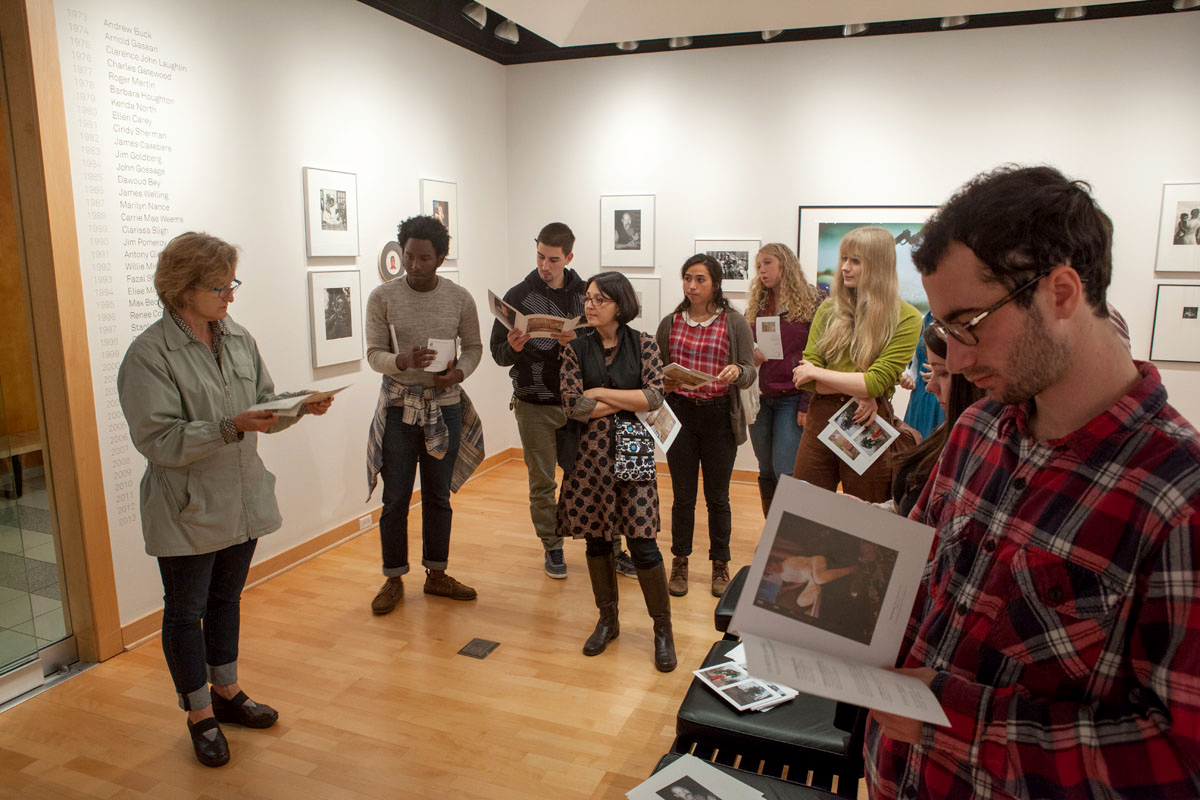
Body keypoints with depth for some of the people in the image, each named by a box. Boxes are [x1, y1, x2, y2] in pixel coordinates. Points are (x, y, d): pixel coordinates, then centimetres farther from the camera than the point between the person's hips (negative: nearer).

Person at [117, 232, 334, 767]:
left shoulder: (239, 338, 3)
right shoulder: (149, 354, -16)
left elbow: (264, 403, 8)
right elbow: (159, 441, -21)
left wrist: (299, 407, -12)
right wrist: (231, 428, -30)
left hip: (243, 500, 6)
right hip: (187, 511, -6)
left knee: (227, 598, 20)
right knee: (186, 611, 10)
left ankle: (226, 691, 38)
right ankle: (200, 715, 27)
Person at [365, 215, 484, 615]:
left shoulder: (460, 298, -2)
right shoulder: (382, 297, -6)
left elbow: (474, 346, 7)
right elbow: (373, 353, -5)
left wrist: (460, 371, -13)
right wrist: (404, 362, -25)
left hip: (445, 405, 2)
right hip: (399, 406, -1)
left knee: (438, 496, 13)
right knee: (395, 498, 5)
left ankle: (436, 574, 28)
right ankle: (393, 579, 22)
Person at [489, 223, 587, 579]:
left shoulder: (586, 293, 3)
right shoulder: (518, 296, 0)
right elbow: (498, 353, 1)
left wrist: (577, 342, -19)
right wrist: (513, 347, -21)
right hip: (534, 405, 0)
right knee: (542, 482, 8)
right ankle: (552, 546, 24)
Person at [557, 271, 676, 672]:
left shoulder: (643, 345, 0)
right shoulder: (576, 349, 3)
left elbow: (655, 396, -12)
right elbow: (573, 406, -8)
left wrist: (601, 393, -10)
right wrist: (628, 401, -8)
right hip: (588, 455, 2)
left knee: (642, 543, -4)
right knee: (596, 539, 11)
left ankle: (662, 629, 12)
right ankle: (607, 620, 29)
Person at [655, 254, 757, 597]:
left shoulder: (734, 323, 0)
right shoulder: (670, 324, 7)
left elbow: (750, 372, -2)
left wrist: (737, 372, -24)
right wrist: (663, 381, -9)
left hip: (719, 416, -1)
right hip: (680, 413, 2)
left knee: (718, 496, 7)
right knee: (682, 495, 7)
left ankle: (720, 565, 23)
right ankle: (680, 563, 23)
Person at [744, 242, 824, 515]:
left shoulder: (810, 302, -4)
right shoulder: (755, 306, 13)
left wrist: (807, 404, -14)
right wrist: (750, 356, -4)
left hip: (792, 399, -5)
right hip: (760, 398, 6)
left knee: (785, 472, -10)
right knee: (766, 473, 10)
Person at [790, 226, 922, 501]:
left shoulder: (906, 319, -7)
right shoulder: (829, 310, 6)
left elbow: (876, 383, -16)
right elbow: (804, 377, 0)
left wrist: (817, 373, -6)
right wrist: (856, 389, -14)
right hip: (820, 422, 3)